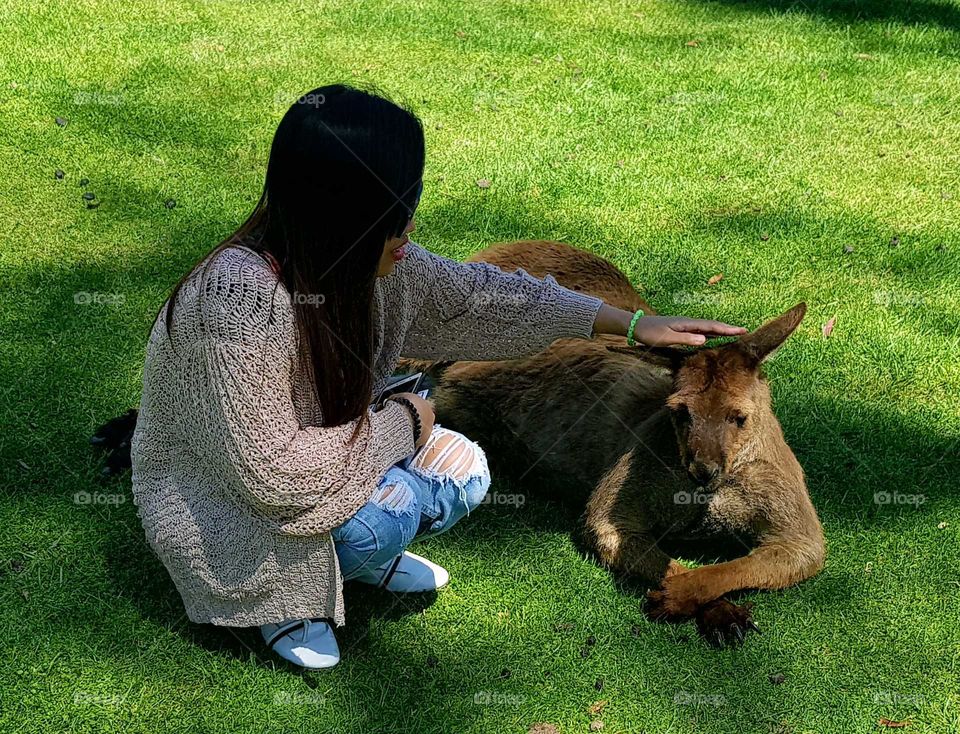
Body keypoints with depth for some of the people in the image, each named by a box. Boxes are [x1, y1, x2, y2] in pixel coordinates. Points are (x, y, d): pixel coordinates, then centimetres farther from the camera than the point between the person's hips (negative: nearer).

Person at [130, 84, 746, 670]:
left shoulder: (369, 260, -14)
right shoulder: (242, 300, -37)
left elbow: (474, 295, -1)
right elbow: (274, 472, -35)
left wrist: (631, 324, 0)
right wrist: (399, 424, -21)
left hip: (314, 458, 7)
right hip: (216, 500, -7)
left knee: (463, 471, -8)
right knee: (381, 511, -29)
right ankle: (279, 596, -1)